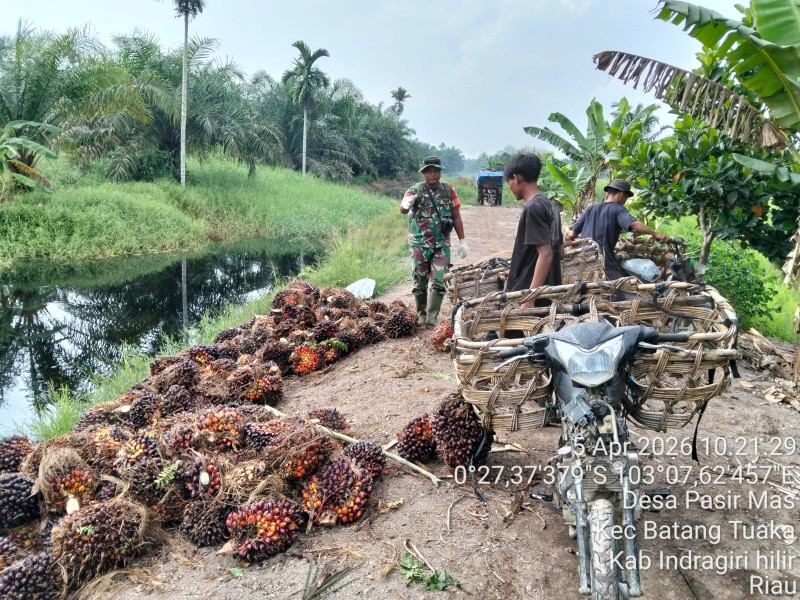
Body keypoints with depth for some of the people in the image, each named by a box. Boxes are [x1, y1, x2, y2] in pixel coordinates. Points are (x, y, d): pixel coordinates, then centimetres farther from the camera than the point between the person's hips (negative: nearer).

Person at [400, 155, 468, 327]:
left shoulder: (448, 190, 2)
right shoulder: (414, 190, -7)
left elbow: (456, 216, 7)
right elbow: (402, 209, -27)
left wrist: (462, 241, 3)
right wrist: (406, 205, -52)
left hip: (442, 244, 2)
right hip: (420, 244, -1)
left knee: (439, 281, -3)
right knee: (420, 282, 8)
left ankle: (432, 317, 6)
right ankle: (421, 314, 25)